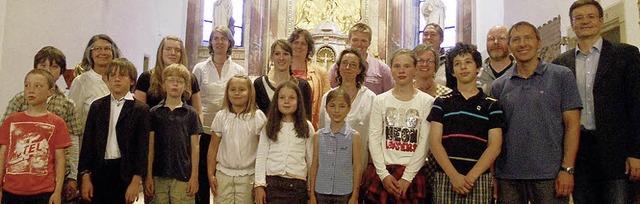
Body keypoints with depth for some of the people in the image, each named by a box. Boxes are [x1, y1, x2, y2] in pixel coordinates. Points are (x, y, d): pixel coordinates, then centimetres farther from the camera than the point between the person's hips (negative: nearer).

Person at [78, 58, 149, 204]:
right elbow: (87, 143, 6)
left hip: (124, 172, -2)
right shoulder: (97, 106, 8)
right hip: (99, 171, 3)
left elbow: (142, 148, -5)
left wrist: (135, 182, -10)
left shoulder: (140, 109, -1)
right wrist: (85, 177, 0)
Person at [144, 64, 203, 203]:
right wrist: (148, 176, 2)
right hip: (159, 176, 1)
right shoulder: (154, 112, 6)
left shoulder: (190, 113, 3)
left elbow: (195, 146, 3)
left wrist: (194, 176, -1)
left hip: (183, 176, -1)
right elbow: (150, 146, 5)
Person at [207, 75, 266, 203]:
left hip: (248, 175, -2)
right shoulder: (221, 116, 2)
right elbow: (213, 148, 6)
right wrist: (211, 175, 3)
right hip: (223, 174, 2)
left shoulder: (257, 116, -4)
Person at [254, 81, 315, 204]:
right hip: (272, 183, 0)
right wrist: (259, 185, -3)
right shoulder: (268, 127, 5)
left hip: (298, 184, 0)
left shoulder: (307, 127, 4)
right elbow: (261, 157, 4)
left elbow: (311, 158, 7)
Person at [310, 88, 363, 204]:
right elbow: (314, 165, 6)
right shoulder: (318, 136, 2)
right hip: (321, 192, 2)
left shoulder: (354, 136, -4)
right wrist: (312, 194, 5)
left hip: (344, 193, -2)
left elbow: (357, 167, -2)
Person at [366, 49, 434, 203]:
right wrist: (383, 173, -8)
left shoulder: (427, 101, -2)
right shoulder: (380, 100, 5)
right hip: (384, 173, 2)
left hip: (414, 173, -1)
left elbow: (424, 143, -6)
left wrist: (407, 178, -11)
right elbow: (374, 138, 0)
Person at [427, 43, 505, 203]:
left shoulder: (492, 105, 7)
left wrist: (471, 176, -12)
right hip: (445, 177, 1)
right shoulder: (442, 103, 8)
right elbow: (435, 141, 0)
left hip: (479, 178, 0)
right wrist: (454, 175, -11)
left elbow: (495, 145, -1)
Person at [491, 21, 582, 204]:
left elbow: (572, 124, -1)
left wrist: (567, 169, -10)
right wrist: (492, 175, 2)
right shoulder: (499, 86, 8)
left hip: (549, 175, -2)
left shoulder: (561, 76, 3)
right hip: (507, 175, 2)